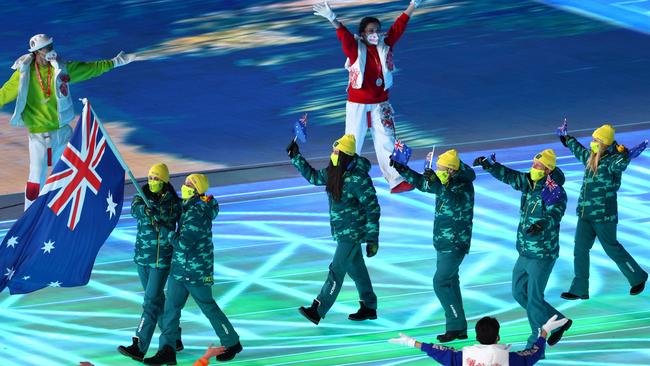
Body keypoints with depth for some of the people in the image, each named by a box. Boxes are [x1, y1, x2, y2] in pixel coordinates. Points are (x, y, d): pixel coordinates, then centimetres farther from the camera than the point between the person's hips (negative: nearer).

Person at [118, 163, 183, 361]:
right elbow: (135, 209, -24)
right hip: (142, 257, 4)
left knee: (151, 302, -10)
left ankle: (139, 348, -13)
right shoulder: (142, 197, -1)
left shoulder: (174, 202, -4)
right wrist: (145, 211, -45)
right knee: (157, 300, 15)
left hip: (163, 259, -4)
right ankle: (174, 339, 30)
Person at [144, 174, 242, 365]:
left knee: (208, 307, 6)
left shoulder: (197, 215, -25)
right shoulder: (189, 208, 6)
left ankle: (232, 343, 23)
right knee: (171, 307, 1)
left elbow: (183, 244, -29)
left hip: (196, 271, -9)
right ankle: (167, 350, -2)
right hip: (179, 268, 9)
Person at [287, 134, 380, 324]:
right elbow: (314, 176, 20)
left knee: (337, 270, -7)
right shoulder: (333, 172, 0)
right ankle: (369, 308, 29)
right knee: (355, 268, 17)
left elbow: (373, 208, -22)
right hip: (342, 230, 9)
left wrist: (372, 239, -22)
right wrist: (296, 157, 13)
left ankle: (318, 310, -7)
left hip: (353, 231, -9)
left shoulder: (358, 179, -25)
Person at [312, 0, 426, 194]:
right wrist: (332, 19, -44)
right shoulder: (355, 48, -10)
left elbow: (398, 27, 1)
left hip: (381, 104, 4)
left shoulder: (385, 46, 1)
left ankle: (396, 181, 6)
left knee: (387, 142, 5)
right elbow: (344, 35, -26)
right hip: (357, 104, -4)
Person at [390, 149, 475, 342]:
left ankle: (455, 326, -6)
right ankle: (460, 329, 18)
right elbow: (420, 182, 16)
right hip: (444, 244, 10)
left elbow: (455, 201, -38)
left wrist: (435, 183, -47)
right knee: (450, 283, 12)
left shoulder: (464, 186, -18)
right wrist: (401, 168, 6)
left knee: (441, 283, -11)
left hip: (454, 245, -10)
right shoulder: (446, 183, 7)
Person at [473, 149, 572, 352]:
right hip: (524, 252, 8)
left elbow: (554, 215, -34)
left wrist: (541, 225, -54)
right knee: (519, 293, 17)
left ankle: (536, 342, 10)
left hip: (542, 254, -8)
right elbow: (507, 175, 0)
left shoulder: (556, 192, -19)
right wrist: (488, 165, -17)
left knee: (534, 298, -4)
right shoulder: (528, 182, 2)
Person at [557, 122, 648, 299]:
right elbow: (578, 149, 28)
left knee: (612, 248, 5)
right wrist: (567, 138, 44)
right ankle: (579, 290, 12)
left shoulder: (612, 161, -16)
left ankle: (638, 277, 26)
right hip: (585, 214, 7)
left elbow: (620, 164, -41)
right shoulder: (590, 157, 7)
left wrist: (625, 156, -61)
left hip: (604, 216, -7)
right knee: (580, 249, 5)